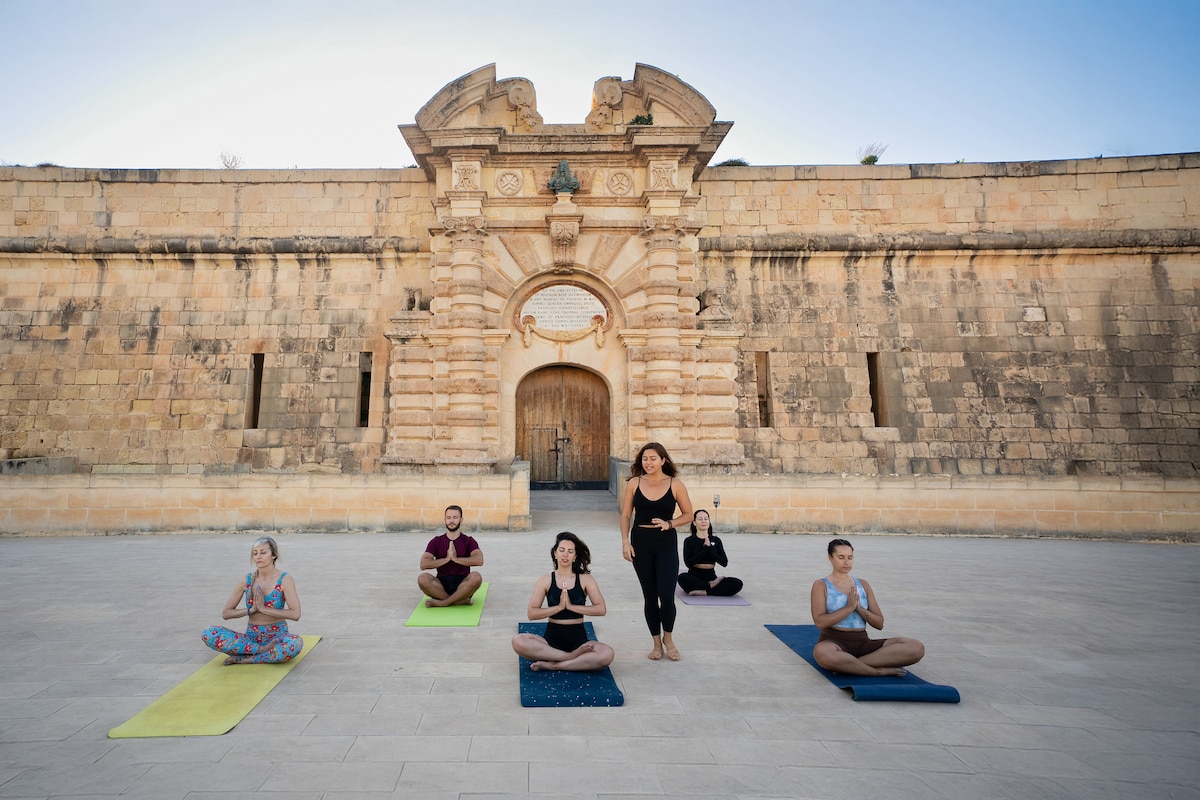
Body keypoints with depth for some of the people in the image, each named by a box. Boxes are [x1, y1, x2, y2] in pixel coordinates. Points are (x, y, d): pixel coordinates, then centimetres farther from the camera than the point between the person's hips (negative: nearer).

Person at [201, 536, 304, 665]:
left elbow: (295, 614, -17)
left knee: (296, 642, -38)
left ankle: (243, 659, -18)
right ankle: (264, 650, -21)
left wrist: (264, 608, -16)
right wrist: (251, 610, -9)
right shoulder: (247, 580, 3)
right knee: (208, 634, -19)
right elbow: (225, 613, 7)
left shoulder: (284, 579, -7)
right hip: (251, 637, 4)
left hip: (277, 637, -3)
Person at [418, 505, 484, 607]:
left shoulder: (468, 541, 5)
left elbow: (479, 560, -15)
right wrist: (446, 559, -12)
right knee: (422, 578, -30)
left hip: (462, 585, -1)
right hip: (441, 585, 1)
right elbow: (423, 564, -7)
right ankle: (461, 601, -25)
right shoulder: (436, 541, 9)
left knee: (476, 577, -34)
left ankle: (442, 602, -26)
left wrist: (456, 558, -15)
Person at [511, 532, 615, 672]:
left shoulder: (585, 579, 2)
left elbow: (601, 609, -8)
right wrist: (559, 607, -16)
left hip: (578, 639, 0)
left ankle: (551, 665, -21)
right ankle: (571, 656, -21)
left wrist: (571, 606, -16)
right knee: (518, 642, -29)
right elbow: (532, 613, -5)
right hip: (552, 638, 0)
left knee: (607, 654, -31)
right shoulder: (545, 580, 3)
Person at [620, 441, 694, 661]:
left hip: (666, 544, -1)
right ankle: (656, 642, 26)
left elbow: (688, 514, 2)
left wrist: (669, 524, -14)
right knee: (649, 595, 9)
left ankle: (668, 637, 23)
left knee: (666, 594, -6)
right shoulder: (634, 483, -1)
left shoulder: (675, 485, -5)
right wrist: (625, 541, -7)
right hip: (641, 543, 2)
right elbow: (626, 515, 2)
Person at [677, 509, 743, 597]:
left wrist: (710, 548, -13)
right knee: (682, 577, -36)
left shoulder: (716, 540, 9)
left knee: (737, 584, -21)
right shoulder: (689, 541, 0)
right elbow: (688, 563, -14)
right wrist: (705, 548, -15)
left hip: (711, 576, 2)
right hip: (695, 577, -2)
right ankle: (711, 586, -14)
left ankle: (703, 591, -21)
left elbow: (724, 562, -2)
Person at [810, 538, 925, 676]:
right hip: (833, 641, -5)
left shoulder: (863, 585, 16)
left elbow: (879, 624, 12)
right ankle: (879, 670, -22)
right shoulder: (821, 585, 3)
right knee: (822, 653, -44)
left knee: (916, 648, -17)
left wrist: (859, 608, -6)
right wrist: (849, 607, -14)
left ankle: (847, 665, -25)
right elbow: (819, 622, -11)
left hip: (862, 642, 5)